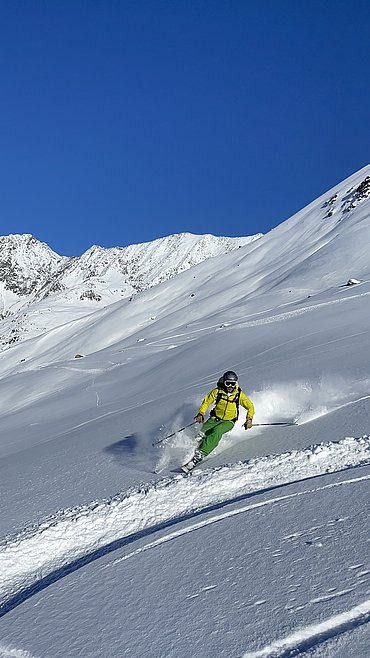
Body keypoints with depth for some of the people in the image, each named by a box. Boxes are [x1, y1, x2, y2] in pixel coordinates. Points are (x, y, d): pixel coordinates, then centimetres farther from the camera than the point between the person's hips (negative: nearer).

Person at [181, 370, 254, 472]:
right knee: (204, 433, -25)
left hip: (229, 421, -3)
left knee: (216, 431, -32)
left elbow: (250, 407, 2)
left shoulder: (239, 394, -8)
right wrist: (201, 413, -14)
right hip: (215, 418, 3)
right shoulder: (218, 391, -7)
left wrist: (249, 419, -13)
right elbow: (206, 402, 1)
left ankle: (200, 454, -42)